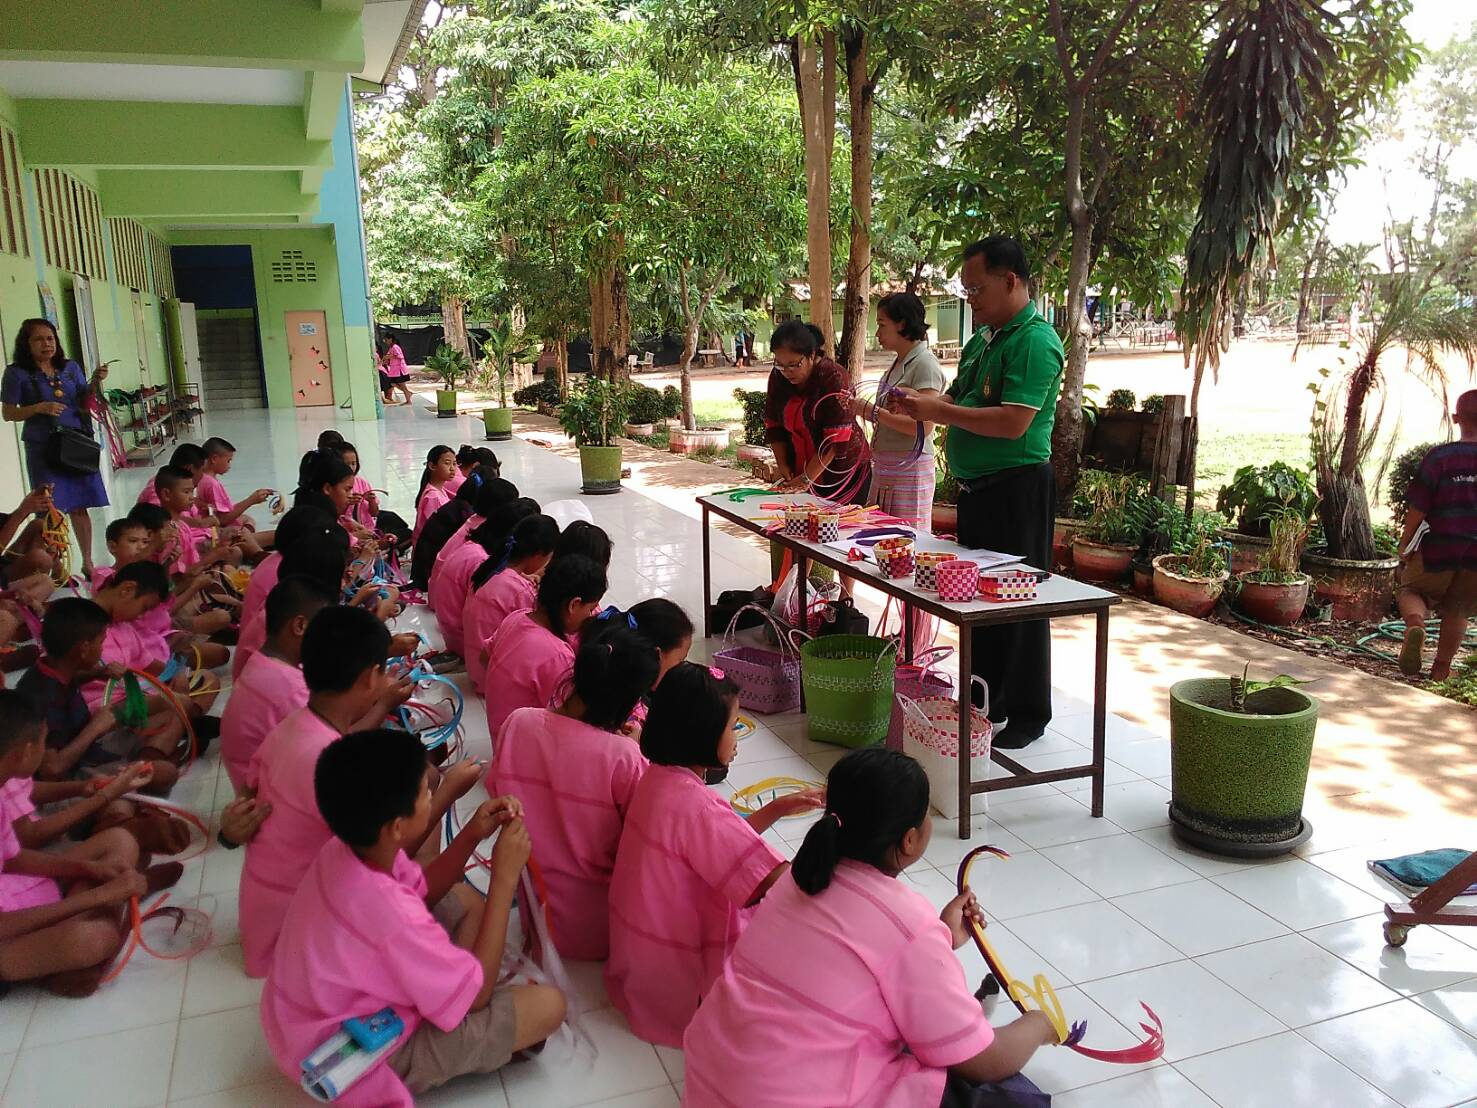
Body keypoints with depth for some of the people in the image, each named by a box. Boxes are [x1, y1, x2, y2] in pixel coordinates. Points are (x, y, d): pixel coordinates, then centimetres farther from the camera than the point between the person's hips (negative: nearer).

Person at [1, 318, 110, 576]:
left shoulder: (71, 368, 8)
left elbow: (84, 403, 12)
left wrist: (96, 382, -6)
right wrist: (39, 408, -17)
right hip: (43, 448, -3)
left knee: (79, 506, 8)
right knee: (52, 510, -3)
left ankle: (87, 562, 18)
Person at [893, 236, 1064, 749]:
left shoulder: (1034, 341, -15)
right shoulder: (981, 339, 13)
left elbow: (1013, 421, -25)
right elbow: (960, 401, 21)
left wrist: (939, 411, -19)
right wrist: (922, 403, 0)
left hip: (1018, 490, -9)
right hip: (977, 487, 9)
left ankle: (1027, 713, 13)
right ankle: (985, 701, 29)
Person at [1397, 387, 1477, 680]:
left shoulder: (1439, 456, -10)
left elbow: (1418, 507, -9)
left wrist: (1406, 543, 2)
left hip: (1439, 546, -2)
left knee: (1411, 591, 17)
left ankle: (1415, 624, -15)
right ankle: (1441, 669, 21)